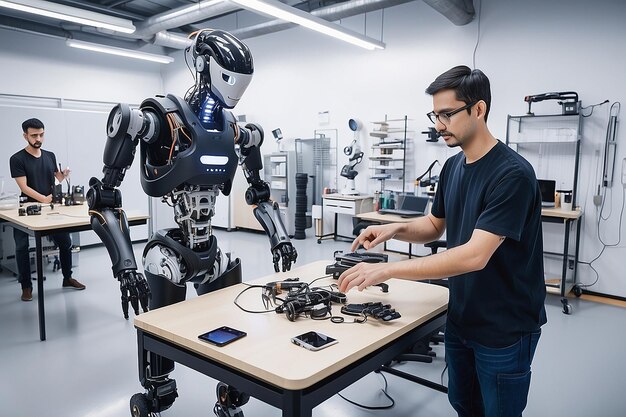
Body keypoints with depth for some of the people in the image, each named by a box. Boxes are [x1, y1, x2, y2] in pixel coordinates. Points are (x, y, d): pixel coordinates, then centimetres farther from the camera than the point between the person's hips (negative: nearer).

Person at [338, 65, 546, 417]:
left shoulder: (513, 174, -24)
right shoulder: (452, 167, 2)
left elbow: (475, 255, -31)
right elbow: (435, 226, 12)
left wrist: (387, 270, -33)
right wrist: (394, 229, -9)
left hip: (505, 327, -7)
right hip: (461, 318, 7)